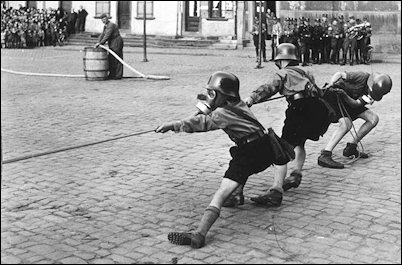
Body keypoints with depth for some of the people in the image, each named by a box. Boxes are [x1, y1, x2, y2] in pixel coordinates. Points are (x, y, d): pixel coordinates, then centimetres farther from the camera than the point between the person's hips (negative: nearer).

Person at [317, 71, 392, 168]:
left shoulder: (375, 91, -10)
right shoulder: (362, 77, -27)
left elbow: (355, 104, -18)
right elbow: (340, 74, -21)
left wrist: (344, 95, -36)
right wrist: (330, 85, -39)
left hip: (349, 101, 7)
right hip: (333, 96, -7)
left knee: (373, 119, -3)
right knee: (347, 123, -29)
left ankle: (351, 149, 4)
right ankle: (325, 156, -33)